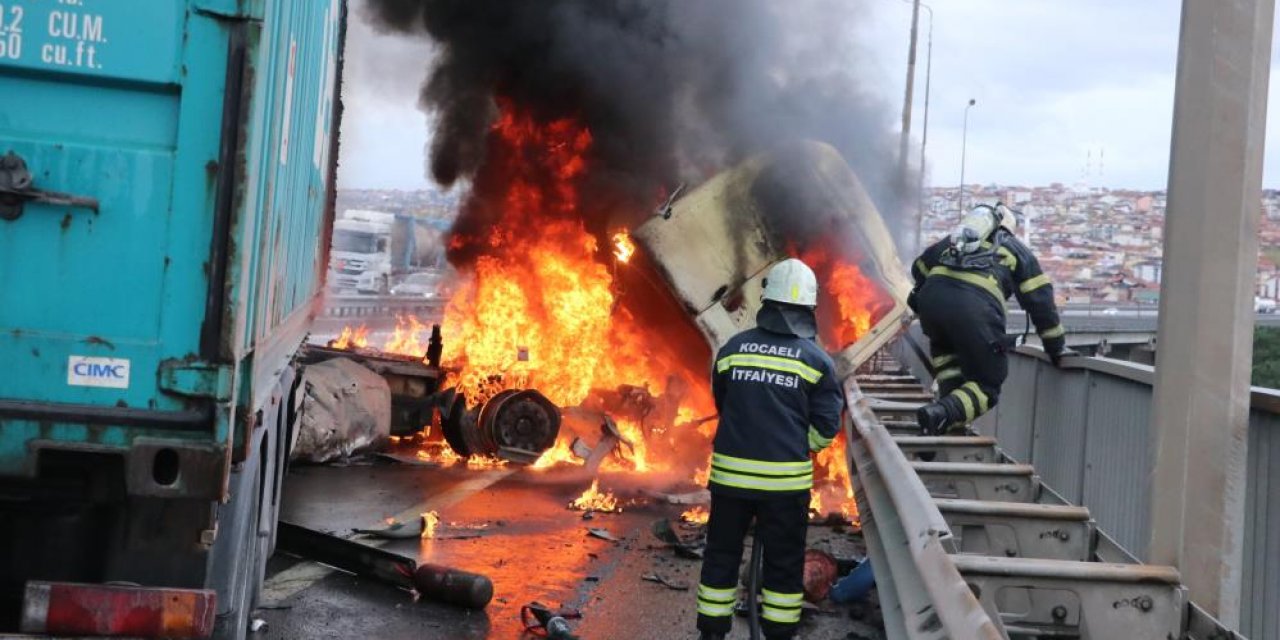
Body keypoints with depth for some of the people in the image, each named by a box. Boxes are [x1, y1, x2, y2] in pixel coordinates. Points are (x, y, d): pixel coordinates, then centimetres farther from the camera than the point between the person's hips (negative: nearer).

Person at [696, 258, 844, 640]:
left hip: (730, 473, 2)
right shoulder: (816, 359, -3)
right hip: (786, 479, -2)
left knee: (722, 555, 13)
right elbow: (826, 427, -2)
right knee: (784, 562, 10)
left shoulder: (732, 349, 3)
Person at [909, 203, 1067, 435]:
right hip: (976, 309, -3)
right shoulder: (1018, 250, 27)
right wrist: (1056, 348, 27)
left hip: (932, 299, 4)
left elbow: (920, 267, 33)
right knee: (987, 385, 11)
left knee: (944, 346, 37)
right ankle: (942, 413, -17)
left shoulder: (954, 239, 35)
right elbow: (1041, 301, 21)